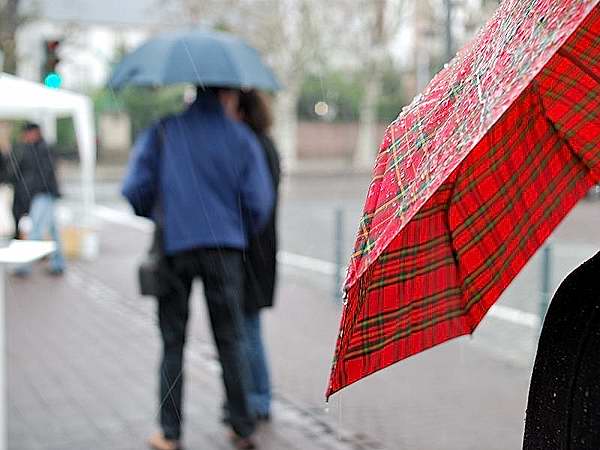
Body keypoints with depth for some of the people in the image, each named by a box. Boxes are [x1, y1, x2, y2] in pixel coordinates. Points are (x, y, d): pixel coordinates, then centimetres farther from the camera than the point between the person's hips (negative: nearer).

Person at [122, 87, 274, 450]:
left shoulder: (162, 132, 3)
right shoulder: (242, 138, 2)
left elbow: (136, 189, -2)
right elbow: (259, 203, -3)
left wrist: (153, 216, 18)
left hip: (173, 247, 0)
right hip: (225, 248, 0)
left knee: (173, 344, 10)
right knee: (231, 342, 10)